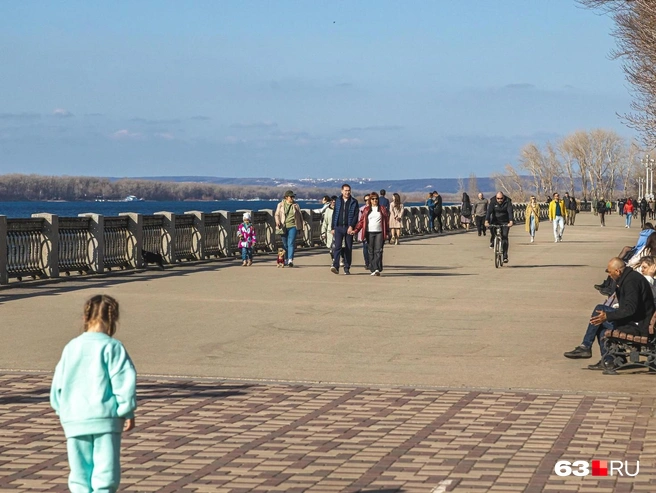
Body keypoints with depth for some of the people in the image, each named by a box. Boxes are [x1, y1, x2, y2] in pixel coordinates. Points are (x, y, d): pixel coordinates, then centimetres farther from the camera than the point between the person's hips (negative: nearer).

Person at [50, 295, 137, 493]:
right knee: (106, 470, -1)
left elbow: (58, 384, 11)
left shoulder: (70, 348, 6)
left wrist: (62, 412, 24)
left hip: (74, 420, 4)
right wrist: (127, 411, 0)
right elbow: (124, 381, -11)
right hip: (105, 418, -4)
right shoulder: (112, 347, -8)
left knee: (80, 471, 12)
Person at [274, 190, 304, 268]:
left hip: (293, 227, -1)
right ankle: (286, 260, 24)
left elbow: (300, 217, 15)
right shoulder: (280, 205, 7)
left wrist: (301, 228, 14)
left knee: (291, 243, -14)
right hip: (283, 227, 1)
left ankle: (290, 260, -21)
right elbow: (276, 215, 6)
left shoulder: (295, 205, 9)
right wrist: (278, 222, -15)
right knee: (285, 244, 8)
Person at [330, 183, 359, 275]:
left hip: (349, 228, -1)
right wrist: (332, 228, 10)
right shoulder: (338, 201, 11)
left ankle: (347, 268, 10)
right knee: (337, 246, -12)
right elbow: (334, 215, 15)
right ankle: (335, 266, -20)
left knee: (348, 248, 3)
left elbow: (355, 216, -3)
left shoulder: (354, 202, 4)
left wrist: (351, 226, -15)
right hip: (338, 227, 1)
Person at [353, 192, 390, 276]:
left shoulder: (383, 209, 7)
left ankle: (377, 269, -18)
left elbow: (386, 221, 9)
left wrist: (387, 233, 4)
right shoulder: (366, 209, 9)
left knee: (378, 251, -12)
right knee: (371, 252, 3)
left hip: (379, 233, -1)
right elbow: (361, 221, 6)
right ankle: (373, 269, 7)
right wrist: (355, 230, -6)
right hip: (369, 233, 1)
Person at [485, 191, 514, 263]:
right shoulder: (493, 201, -13)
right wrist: (486, 221, -38)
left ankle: (505, 256, -8)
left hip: (505, 222, -1)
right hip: (495, 220, 1)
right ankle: (492, 241, 1)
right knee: (492, 228, -30)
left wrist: (511, 222, -44)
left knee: (504, 237, -12)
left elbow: (510, 212, -27)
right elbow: (489, 211, -23)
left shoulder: (508, 201, -16)